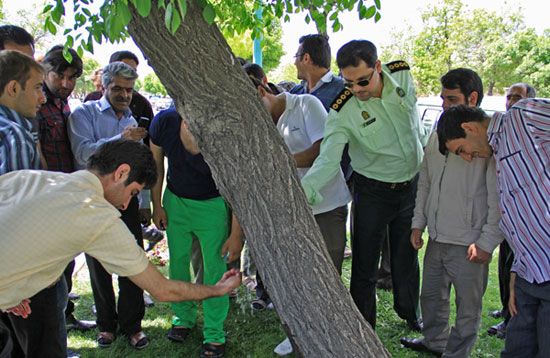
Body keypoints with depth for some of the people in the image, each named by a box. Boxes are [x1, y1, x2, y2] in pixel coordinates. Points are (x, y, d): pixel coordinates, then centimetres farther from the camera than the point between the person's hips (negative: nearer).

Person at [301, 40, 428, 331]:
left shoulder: (403, 76, -12)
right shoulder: (343, 110, -23)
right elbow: (328, 158, -33)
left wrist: (425, 150, 18)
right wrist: (303, 190, -50)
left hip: (412, 184, 3)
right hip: (373, 192, -3)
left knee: (407, 257, 19)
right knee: (365, 266, 4)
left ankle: (410, 312, 44)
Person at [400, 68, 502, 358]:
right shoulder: (438, 134, 10)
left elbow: (499, 197, -12)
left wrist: (487, 242, -14)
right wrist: (418, 223, 13)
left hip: (469, 244, -6)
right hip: (436, 238, 7)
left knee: (467, 306, 8)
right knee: (432, 296, 21)